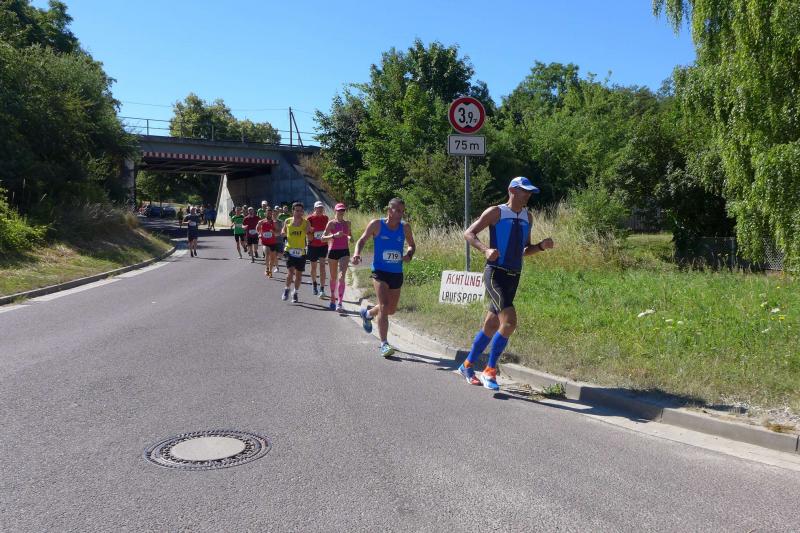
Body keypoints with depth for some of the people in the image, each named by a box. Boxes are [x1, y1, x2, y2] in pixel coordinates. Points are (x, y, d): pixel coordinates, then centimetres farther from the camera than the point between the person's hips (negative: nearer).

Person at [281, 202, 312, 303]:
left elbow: (310, 238, 2)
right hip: (289, 250, -1)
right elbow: (283, 233, 17)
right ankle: (287, 289, 11)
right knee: (291, 272, -13)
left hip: (301, 251, 1)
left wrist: (308, 232, -18)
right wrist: (284, 234, -7)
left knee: (299, 274, 8)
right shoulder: (287, 222, 1)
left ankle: (295, 293, 27)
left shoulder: (306, 223, -1)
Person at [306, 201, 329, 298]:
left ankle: (322, 289, -13)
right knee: (313, 266, 11)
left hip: (323, 245, 1)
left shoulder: (326, 218, 2)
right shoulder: (310, 218, -7)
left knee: (322, 265, -11)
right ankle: (314, 284, 38)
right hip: (313, 245, -1)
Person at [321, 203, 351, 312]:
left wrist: (350, 238, -2)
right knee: (333, 277, 13)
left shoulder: (347, 223, 8)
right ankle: (332, 299, 32)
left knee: (341, 277, -13)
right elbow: (323, 238, -7)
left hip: (344, 251, 1)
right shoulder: (331, 223, -1)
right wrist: (334, 235, -21)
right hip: (333, 251, -1)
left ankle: (339, 303, -15)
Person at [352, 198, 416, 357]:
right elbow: (362, 240, 3)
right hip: (380, 271, -4)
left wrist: (409, 255, -6)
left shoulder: (405, 227, 2)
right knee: (384, 306, -16)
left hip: (397, 273, 4)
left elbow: (412, 245, 16)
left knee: (391, 309, 17)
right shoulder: (376, 224, -6)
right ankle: (384, 344, -11)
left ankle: (367, 313, 47)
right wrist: (357, 253, -16)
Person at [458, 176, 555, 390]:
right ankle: (490, 371, -9)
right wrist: (485, 250, -24)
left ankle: (467, 366, 28)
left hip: (514, 276, 7)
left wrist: (542, 246, 4)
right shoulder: (496, 212, -3)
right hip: (496, 273, -7)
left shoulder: (528, 217, 18)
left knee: (491, 326, 13)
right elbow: (469, 233, -6)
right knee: (509, 321, -21)